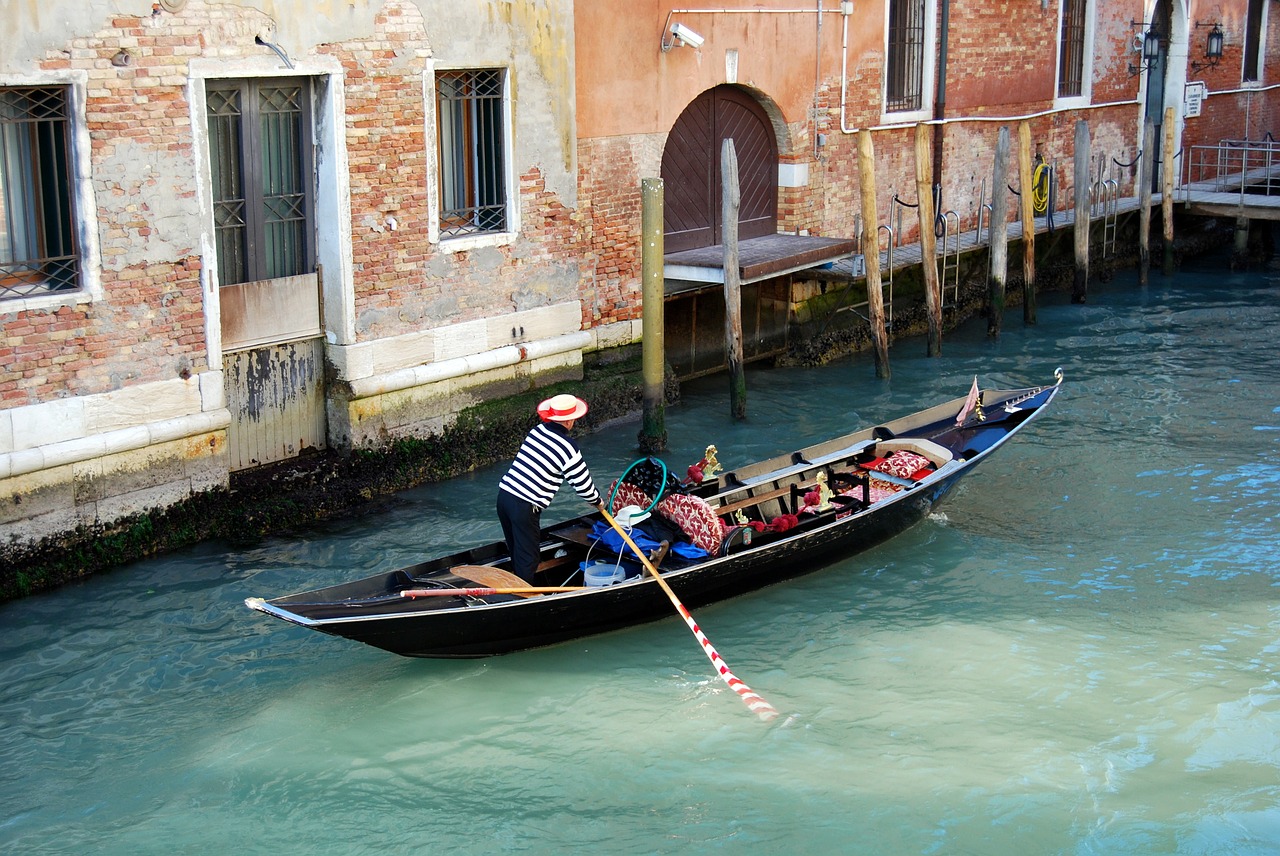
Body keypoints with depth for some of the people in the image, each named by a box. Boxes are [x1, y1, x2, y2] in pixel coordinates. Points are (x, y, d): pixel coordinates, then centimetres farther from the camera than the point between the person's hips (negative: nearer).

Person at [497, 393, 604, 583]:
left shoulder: (536, 431, 10)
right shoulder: (569, 448, -11)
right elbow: (584, 485, -4)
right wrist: (598, 501, 18)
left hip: (504, 494, 7)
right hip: (525, 506, -7)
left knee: (515, 551, 23)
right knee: (527, 556, 5)